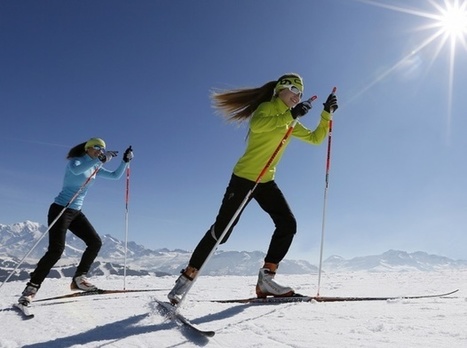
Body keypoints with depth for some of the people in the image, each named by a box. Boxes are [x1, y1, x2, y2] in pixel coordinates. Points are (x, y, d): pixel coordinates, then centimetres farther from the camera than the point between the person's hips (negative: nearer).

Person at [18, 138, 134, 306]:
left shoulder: (95, 169, 13)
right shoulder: (76, 160, -8)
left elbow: (116, 175, 16)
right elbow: (76, 170, -33)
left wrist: (125, 161, 3)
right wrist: (100, 159, -36)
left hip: (76, 212, 8)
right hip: (60, 209, -8)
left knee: (95, 242, 0)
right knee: (56, 250, -17)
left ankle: (79, 278, 10)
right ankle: (31, 287, -7)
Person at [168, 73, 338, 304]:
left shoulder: (290, 122, 17)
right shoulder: (266, 108, -5)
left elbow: (315, 138, 20)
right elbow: (256, 125, -29)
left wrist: (327, 113, 10)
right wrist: (290, 115, -28)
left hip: (266, 182, 8)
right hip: (244, 177, -7)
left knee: (288, 224, -6)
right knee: (221, 230, -7)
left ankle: (266, 279, 0)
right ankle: (186, 278, 5)